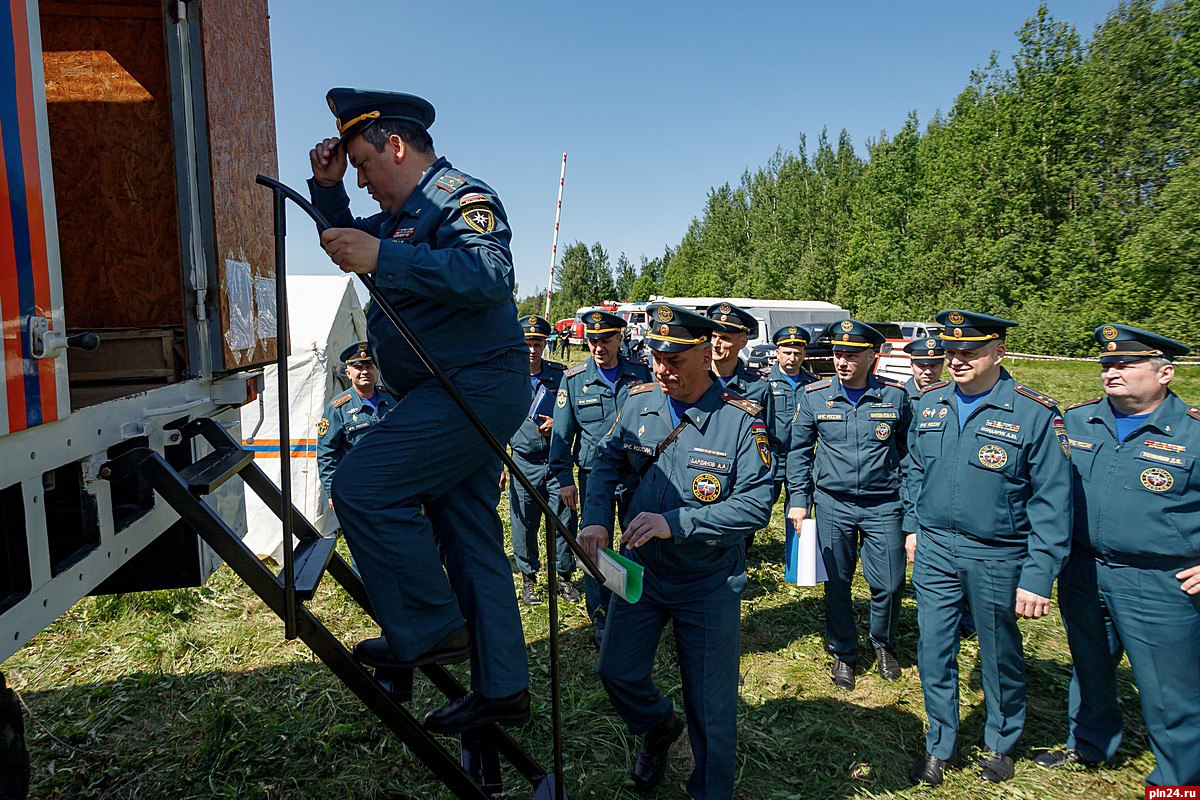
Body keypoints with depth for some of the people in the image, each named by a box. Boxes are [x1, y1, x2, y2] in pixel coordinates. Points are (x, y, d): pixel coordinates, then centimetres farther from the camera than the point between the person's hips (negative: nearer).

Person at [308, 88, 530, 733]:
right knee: (470, 539, 10)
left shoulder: (460, 196, -9)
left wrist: (382, 257, -33)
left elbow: (491, 273, -29)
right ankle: (501, 690, 19)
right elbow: (350, 247, 35)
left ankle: (430, 630, -4)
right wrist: (327, 190, 19)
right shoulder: (406, 214, 21)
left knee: (362, 486, -18)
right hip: (457, 396, 10)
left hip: (476, 386, -10)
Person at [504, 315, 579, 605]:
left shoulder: (561, 374, 2)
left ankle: (564, 576, 23)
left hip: (558, 461, 1)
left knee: (564, 521, 5)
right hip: (524, 464, 0)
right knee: (524, 525, 6)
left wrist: (557, 424, -10)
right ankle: (528, 579, 25)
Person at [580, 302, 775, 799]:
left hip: (709, 584, -3)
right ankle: (657, 727, 44)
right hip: (640, 568, 4)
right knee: (616, 670, 10)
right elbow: (608, 463, 6)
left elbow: (758, 504, -21)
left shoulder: (741, 420, -18)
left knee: (710, 704, 8)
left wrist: (675, 522, -29)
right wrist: (596, 519, -13)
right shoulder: (638, 402, -4)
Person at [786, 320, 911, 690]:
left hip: (884, 505, 0)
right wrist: (798, 500, -1)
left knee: (889, 584, 4)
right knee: (836, 583, 9)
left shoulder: (895, 395, -2)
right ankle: (843, 653, 30)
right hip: (833, 503, 0)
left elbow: (909, 449, 9)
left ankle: (883, 645, 33)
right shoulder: (814, 396, -3)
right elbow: (799, 450, 4)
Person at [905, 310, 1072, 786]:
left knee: (1000, 657, 16)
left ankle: (1001, 743, 41)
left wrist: (1038, 576, -16)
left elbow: (1051, 502, -13)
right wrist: (912, 526, 12)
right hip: (935, 550, 4)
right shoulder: (929, 403, 1)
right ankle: (940, 746, 31)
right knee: (933, 652, 10)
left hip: (998, 557, -3)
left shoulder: (1035, 414, -14)